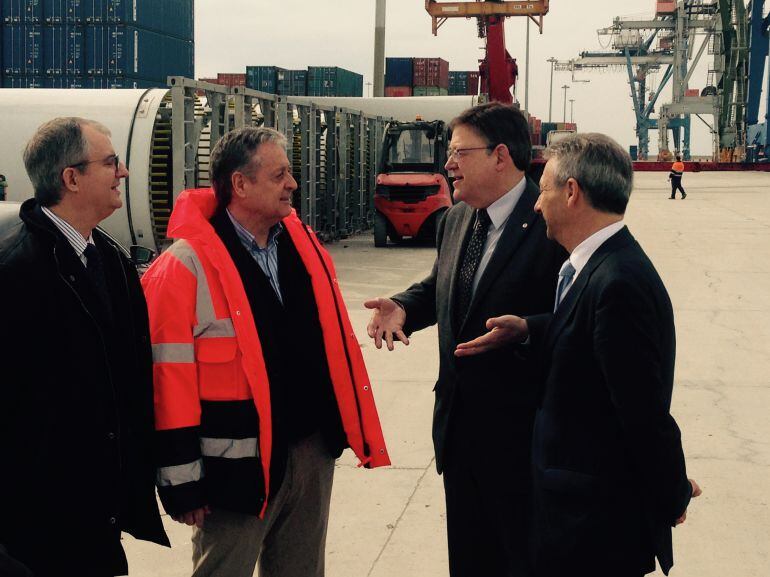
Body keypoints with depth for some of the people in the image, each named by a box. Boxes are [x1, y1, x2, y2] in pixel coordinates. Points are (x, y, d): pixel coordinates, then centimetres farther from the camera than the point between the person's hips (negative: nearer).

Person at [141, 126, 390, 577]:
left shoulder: (303, 243, 6)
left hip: (313, 449, 6)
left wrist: (355, 425, 13)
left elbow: (335, 337, 14)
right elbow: (171, 379, -14)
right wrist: (181, 480, -13)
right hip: (238, 463, -6)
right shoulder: (188, 266, -13)